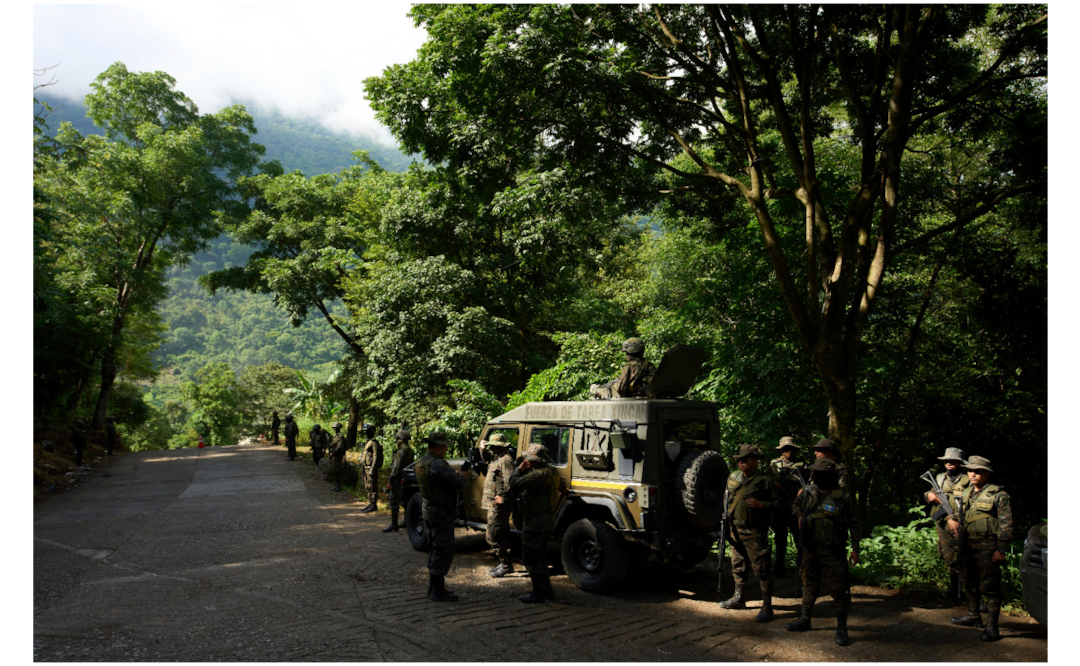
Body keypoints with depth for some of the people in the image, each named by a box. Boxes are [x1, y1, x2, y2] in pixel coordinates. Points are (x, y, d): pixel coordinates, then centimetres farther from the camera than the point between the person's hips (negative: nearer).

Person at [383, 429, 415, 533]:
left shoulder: (401, 452, -17)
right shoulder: (410, 450, 12)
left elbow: (396, 467, -20)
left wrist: (390, 481, -18)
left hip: (398, 479, -10)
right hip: (405, 478, 10)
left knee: (393, 501, -7)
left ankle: (394, 525, -7)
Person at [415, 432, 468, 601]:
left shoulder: (421, 463, 9)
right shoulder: (438, 464, -23)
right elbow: (458, 483, -27)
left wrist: (456, 473, 2)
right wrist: (462, 474, -6)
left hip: (428, 511, 10)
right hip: (442, 514, -10)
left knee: (435, 550, 18)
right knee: (444, 551, -3)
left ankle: (432, 587, 25)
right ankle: (438, 591, 1)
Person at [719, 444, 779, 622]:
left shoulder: (764, 481, -10)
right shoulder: (733, 477, 8)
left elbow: (777, 503, -8)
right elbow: (727, 500, 20)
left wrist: (760, 504, -24)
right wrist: (726, 522, 16)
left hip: (755, 532, -7)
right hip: (735, 530, 7)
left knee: (761, 569, -4)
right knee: (737, 566, 17)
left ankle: (767, 607, 2)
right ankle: (738, 598, 33)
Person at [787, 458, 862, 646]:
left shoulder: (843, 496, -10)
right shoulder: (807, 492, 2)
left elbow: (853, 523, -4)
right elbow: (796, 505, 25)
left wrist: (855, 548, -5)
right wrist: (800, 517, 6)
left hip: (833, 552, -5)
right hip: (810, 548, 5)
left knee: (838, 589, -1)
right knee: (809, 585, 16)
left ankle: (841, 628, 9)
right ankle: (804, 620, 27)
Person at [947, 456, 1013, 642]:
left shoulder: (998, 495, -8)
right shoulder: (966, 493, 12)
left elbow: (1006, 525, -10)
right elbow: (958, 512, 26)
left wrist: (1001, 550, -14)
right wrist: (951, 519, 2)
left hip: (988, 548, -7)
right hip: (969, 545, 8)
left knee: (990, 587, -4)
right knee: (970, 584, 18)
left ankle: (992, 627, 0)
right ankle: (973, 616, 32)